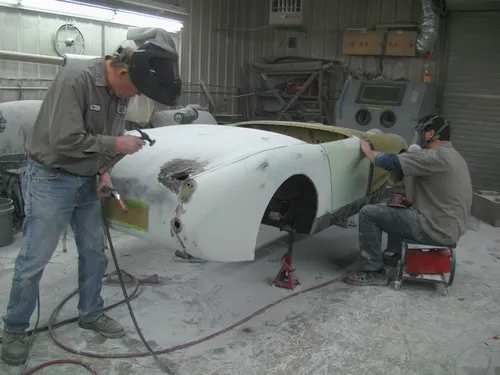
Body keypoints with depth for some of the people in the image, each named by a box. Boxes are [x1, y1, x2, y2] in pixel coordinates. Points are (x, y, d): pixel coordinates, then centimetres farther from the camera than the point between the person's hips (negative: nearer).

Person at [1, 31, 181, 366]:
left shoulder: (122, 91, 0)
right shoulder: (76, 78, -24)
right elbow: (65, 140, -27)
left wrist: (104, 171, -2)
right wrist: (115, 145, -20)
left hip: (87, 181, 7)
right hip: (51, 179, -7)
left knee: (94, 252, 13)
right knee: (34, 259, 2)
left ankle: (91, 313, 31)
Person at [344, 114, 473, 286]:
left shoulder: (436, 156, -19)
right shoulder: (452, 155, 14)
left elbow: (392, 162, -19)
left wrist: (368, 151, -1)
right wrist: (411, 200, 8)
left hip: (437, 229, -10)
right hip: (449, 225, 10)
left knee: (368, 213, -9)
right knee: (397, 207, 31)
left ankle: (372, 272, -3)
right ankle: (394, 253, 34)